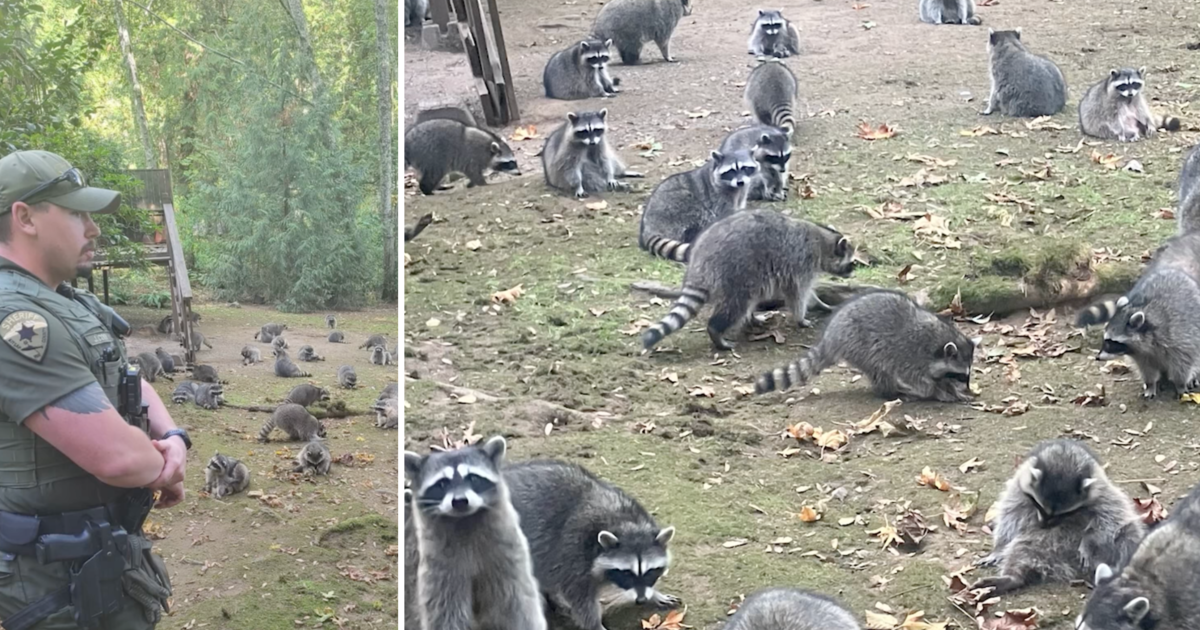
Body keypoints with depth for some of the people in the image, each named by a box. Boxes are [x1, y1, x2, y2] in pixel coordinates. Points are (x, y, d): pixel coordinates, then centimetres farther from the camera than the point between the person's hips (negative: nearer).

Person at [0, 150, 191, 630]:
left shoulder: (68, 304, 10)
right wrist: (164, 470, -7)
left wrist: (174, 439, -4)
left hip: (104, 550, 10)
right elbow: (117, 455, -30)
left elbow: (130, 385, 18)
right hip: (63, 577, -10)